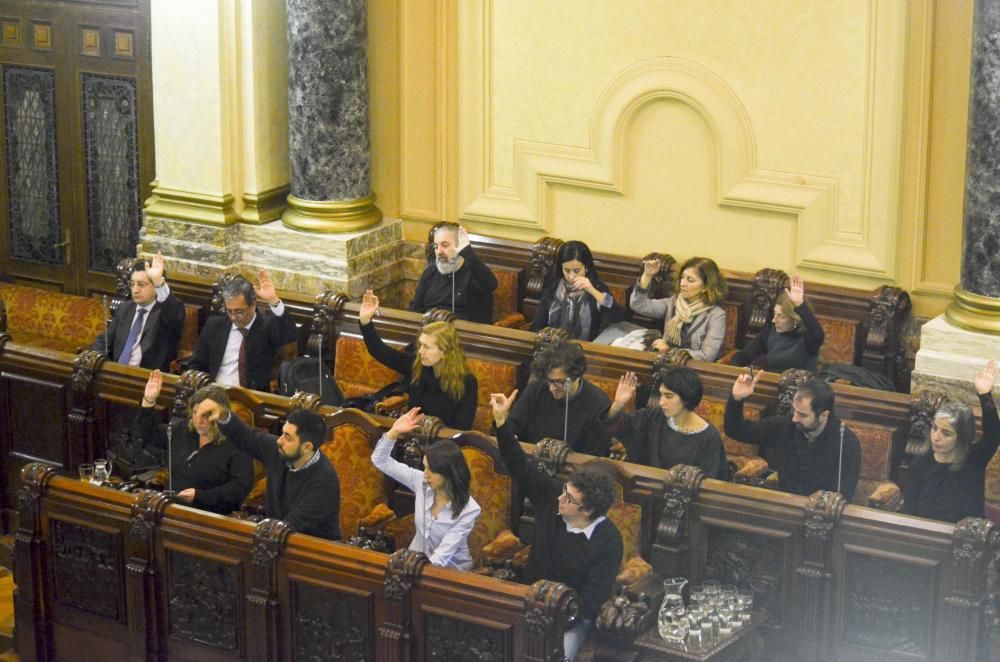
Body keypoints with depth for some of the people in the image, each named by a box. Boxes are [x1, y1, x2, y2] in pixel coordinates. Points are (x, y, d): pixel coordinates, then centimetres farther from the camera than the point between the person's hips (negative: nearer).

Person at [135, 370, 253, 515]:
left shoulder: (236, 444, -10)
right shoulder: (183, 428, 10)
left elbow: (240, 487, -14)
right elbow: (150, 435, 23)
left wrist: (199, 496, -17)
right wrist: (148, 401, 7)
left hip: (213, 518, -6)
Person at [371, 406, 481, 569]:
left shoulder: (468, 510, -19)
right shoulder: (422, 482, -5)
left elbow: (442, 556, -23)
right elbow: (380, 461, 1)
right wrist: (395, 431, -14)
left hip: (449, 572, -5)